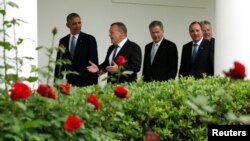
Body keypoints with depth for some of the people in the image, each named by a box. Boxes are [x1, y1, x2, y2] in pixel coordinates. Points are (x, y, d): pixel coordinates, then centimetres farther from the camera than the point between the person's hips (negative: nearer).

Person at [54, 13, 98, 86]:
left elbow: (94, 62, -3)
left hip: (85, 82, -3)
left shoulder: (89, 39, 0)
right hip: (69, 82, 3)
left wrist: (93, 83, -9)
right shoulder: (63, 41, 10)